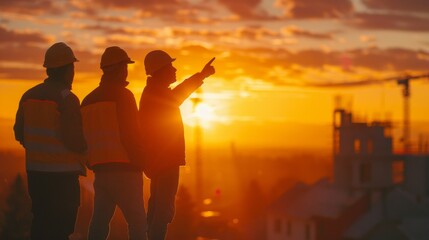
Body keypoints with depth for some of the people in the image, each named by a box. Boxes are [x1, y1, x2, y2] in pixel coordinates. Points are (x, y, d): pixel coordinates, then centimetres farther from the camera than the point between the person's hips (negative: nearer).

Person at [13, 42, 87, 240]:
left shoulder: (29, 96, 5)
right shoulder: (67, 99, -15)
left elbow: (19, 133, 11)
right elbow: (74, 140, -20)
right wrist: (85, 149, 1)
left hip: (35, 171, 7)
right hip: (62, 173, -7)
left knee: (40, 224, 16)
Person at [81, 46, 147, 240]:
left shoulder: (88, 100, 14)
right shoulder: (122, 95, -9)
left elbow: (83, 136, 16)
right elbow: (130, 134, -15)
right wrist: (139, 162, -4)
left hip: (100, 169, 7)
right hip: (124, 169, -7)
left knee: (100, 221, 10)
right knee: (137, 223, -5)